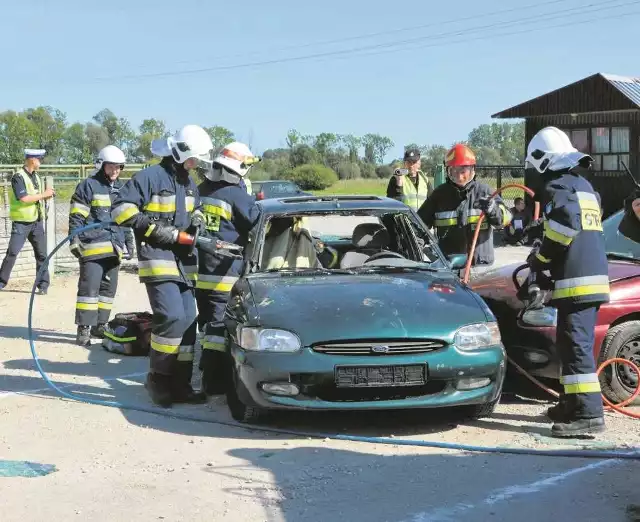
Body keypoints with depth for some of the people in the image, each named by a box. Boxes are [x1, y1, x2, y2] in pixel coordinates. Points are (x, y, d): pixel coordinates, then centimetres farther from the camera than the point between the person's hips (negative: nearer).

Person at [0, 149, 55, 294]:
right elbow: (23, 198, -22)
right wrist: (44, 194, -16)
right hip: (21, 222, -6)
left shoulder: (36, 177, 12)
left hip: (37, 222, 6)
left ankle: (43, 284, 10)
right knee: (12, 253, -5)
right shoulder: (18, 177, -11)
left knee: (42, 253, 4)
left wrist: (48, 195, 0)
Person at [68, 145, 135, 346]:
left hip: (114, 247, 7)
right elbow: (76, 217, -7)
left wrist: (129, 241, 22)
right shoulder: (88, 186, -4)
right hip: (93, 246, -7)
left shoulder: (121, 189, 17)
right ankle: (84, 329, -8)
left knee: (109, 288, 10)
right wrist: (74, 240, -14)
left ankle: (99, 325, 19)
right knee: (89, 287, -10)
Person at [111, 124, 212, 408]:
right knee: (171, 317, -20)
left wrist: (197, 219, 8)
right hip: (158, 259, -8)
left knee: (187, 322, 5)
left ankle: (180, 384, 12)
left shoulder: (189, 182, 16)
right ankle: (157, 378, -3)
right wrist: (157, 229, -18)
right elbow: (120, 208, -15)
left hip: (184, 261, 8)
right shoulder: (150, 177, -10)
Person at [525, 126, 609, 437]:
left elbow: (564, 225, -24)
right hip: (594, 276, 10)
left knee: (576, 345, -12)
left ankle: (588, 414, -16)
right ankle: (572, 405, 24)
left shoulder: (558, 187, -7)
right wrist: (545, 257, 19)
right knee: (571, 344, 17)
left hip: (576, 281, -10)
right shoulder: (583, 185, 23)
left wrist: (541, 258, -10)